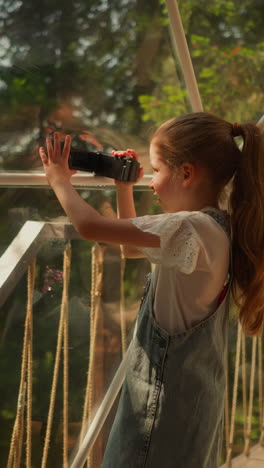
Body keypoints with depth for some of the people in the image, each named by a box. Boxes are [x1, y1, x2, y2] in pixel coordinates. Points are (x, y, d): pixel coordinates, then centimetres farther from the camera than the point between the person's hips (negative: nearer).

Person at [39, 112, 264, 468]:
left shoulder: (192, 229, -23)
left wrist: (59, 180, -8)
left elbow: (90, 226, -26)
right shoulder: (213, 227, 7)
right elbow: (131, 247, 22)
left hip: (166, 401, -9)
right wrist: (124, 187, 15)